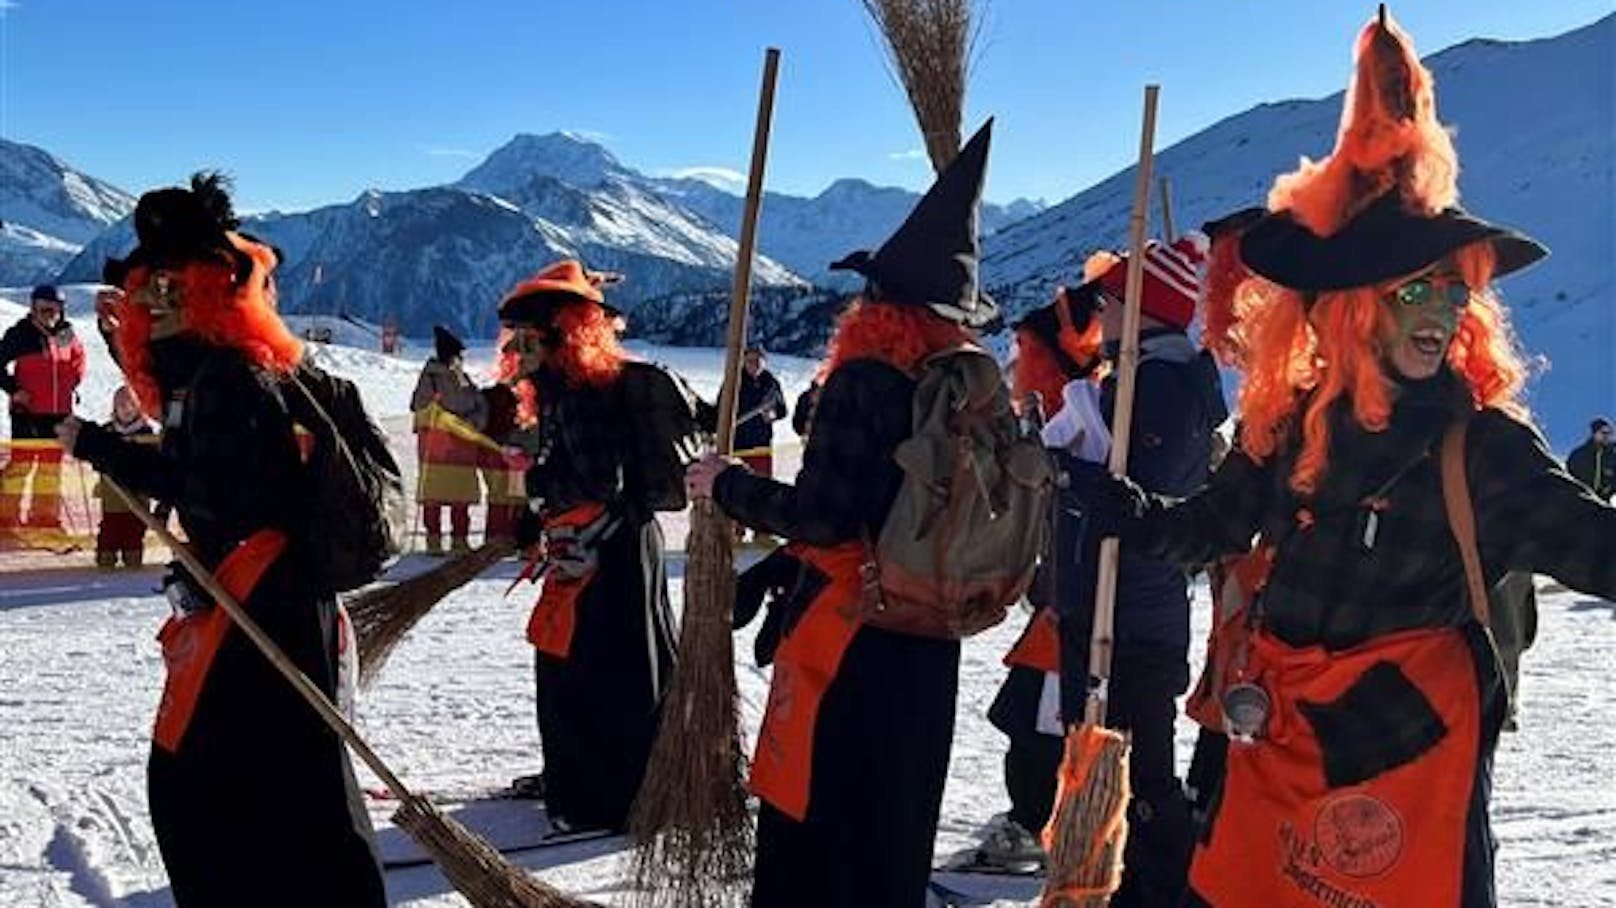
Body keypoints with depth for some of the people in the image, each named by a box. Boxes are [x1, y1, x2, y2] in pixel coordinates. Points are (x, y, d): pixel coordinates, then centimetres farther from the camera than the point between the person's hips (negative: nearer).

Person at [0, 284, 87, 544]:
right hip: (27, 411, -5)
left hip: (59, 412, 5)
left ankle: (46, 519, 19)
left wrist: (73, 383, 10)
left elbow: (78, 357, 22)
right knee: (21, 463, -5)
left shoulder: (67, 334, 4)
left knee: (52, 465, 10)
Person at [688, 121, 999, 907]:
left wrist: (727, 485, -7)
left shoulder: (863, 379, -16)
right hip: (926, 639, 7)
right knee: (892, 822, 19)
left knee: (813, 820, 3)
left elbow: (821, 518, -20)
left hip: (846, 637, -7)